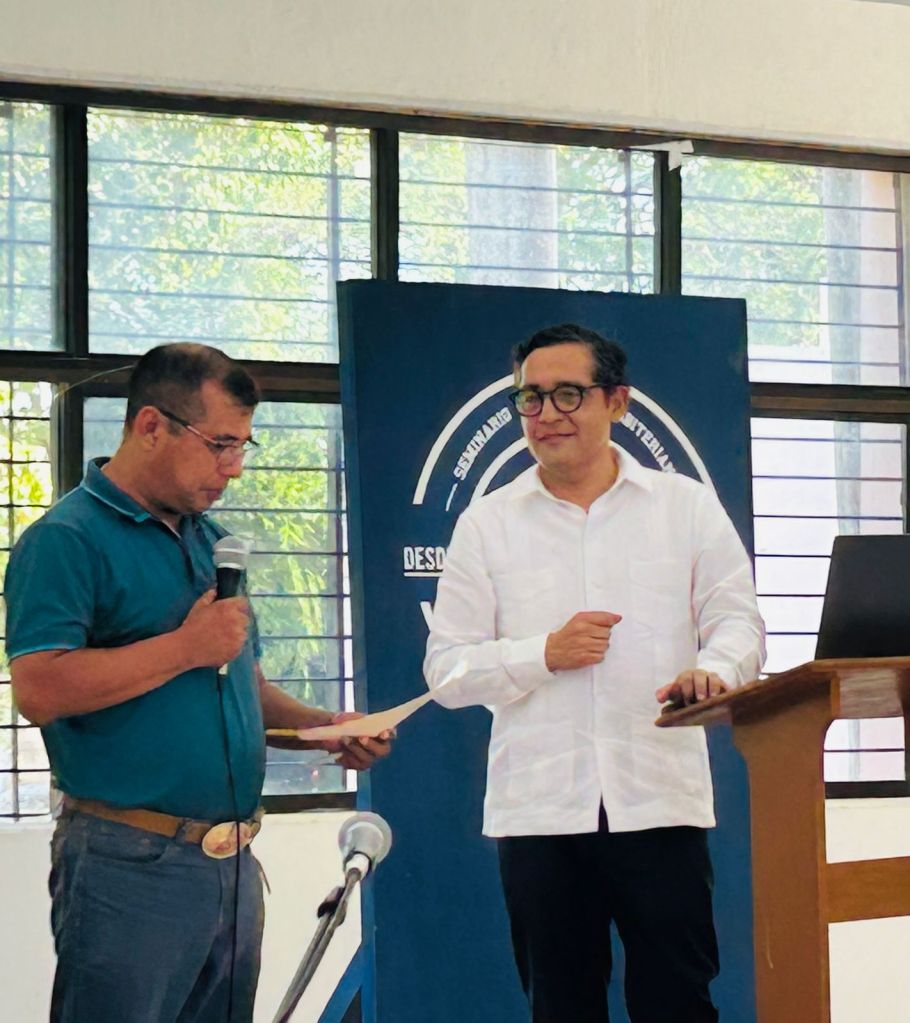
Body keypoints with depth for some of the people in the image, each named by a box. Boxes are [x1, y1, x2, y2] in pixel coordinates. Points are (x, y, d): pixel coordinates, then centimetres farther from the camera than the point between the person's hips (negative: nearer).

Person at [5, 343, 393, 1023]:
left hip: (234, 864, 8)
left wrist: (323, 727, 7)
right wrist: (187, 647, -18)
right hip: (131, 865, -8)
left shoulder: (212, 540, 16)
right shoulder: (69, 539, -10)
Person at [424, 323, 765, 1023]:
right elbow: (446, 670, 6)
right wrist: (546, 655, -10)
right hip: (539, 809, 1)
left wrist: (713, 670, -20)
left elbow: (738, 619, 3)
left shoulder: (687, 506, 9)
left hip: (660, 800, -1)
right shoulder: (487, 525, 9)